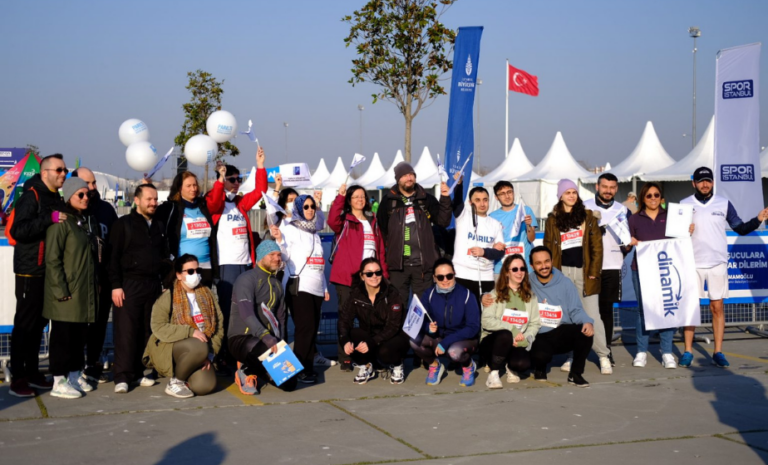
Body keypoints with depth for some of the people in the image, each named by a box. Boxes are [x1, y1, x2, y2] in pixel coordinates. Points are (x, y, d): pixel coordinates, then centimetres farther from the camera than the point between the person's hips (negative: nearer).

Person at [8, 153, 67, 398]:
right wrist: (50, 219, -26)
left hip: (50, 271, 8)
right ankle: (17, 378, 1)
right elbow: (18, 230, -22)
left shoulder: (57, 199, 15)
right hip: (30, 270, -8)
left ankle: (32, 372, 21)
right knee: (24, 323, -3)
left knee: (39, 322, 13)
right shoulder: (31, 196, -10)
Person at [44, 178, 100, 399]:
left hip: (85, 291, 8)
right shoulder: (61, 223, -11)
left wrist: (95, 283, 15)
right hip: (67, 293, -8)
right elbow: (52, 259, -16)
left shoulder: (88, 221, 15)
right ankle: (59, 382, 2)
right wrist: (61, 290, -19)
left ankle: (75, 375, 22)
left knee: (80, 335, 12)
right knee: (63, 335, -3)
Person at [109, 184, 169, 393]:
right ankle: (122, 376, -5)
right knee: (126, 331, -7)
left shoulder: (159, 226, 16)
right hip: (129, 284, -5)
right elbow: (114, 257, -6)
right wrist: (116, 286, -13)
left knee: (148, 331, 5)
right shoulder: (123, 224, -1)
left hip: (153, 285, 5)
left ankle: (139, 372, 14)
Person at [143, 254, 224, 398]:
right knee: (199, 347, -35)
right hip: (168, 349, -4)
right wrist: (190, 332, -23)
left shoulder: (207, 295, 11)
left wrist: (210, 354, -7)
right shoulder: (168, 297, -3)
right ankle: (174, 381, -12)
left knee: (205, 386, -22)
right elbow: (158, 328, -15)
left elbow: (219, 326, 6)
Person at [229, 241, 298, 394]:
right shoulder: (247, 279, -11)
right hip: (241, 339, -7)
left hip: (267, 340, 7)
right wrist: (267, 337, -36)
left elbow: (281, 316, 18)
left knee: (289, 383, -7)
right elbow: (247, 314, -24)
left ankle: (257, 369, 20)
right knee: (268, 350, -40)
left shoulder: (277, 284, 15)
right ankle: (245, 371, -8)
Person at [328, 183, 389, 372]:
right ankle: (345, 359, 0)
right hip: (347, 276, -5)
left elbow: (380, 248, 16)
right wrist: (339, 196, -24)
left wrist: (384, 273, 9)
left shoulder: (372, 221, 18)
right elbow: (332, 221, -21)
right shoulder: (345, 220, 3)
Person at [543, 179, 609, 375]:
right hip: (563, 271, 1)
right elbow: (548, 248, 8)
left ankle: (603, 356, -1)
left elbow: (597, 246, 2)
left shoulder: (588, 216, 7)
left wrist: (594, 271, -6)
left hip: (584, 271, -1)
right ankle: (570, 357, 10)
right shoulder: (553, 219, 10)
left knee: (592, 315, -5)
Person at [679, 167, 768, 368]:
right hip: (692, 264, -1)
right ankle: (688, 351, 8)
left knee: (717, 307, 3)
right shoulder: (683, 205, 2)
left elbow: (740, 229, 5)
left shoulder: (724, 204, 4)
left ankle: (718, 352, 9)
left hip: (718, 263, 1)